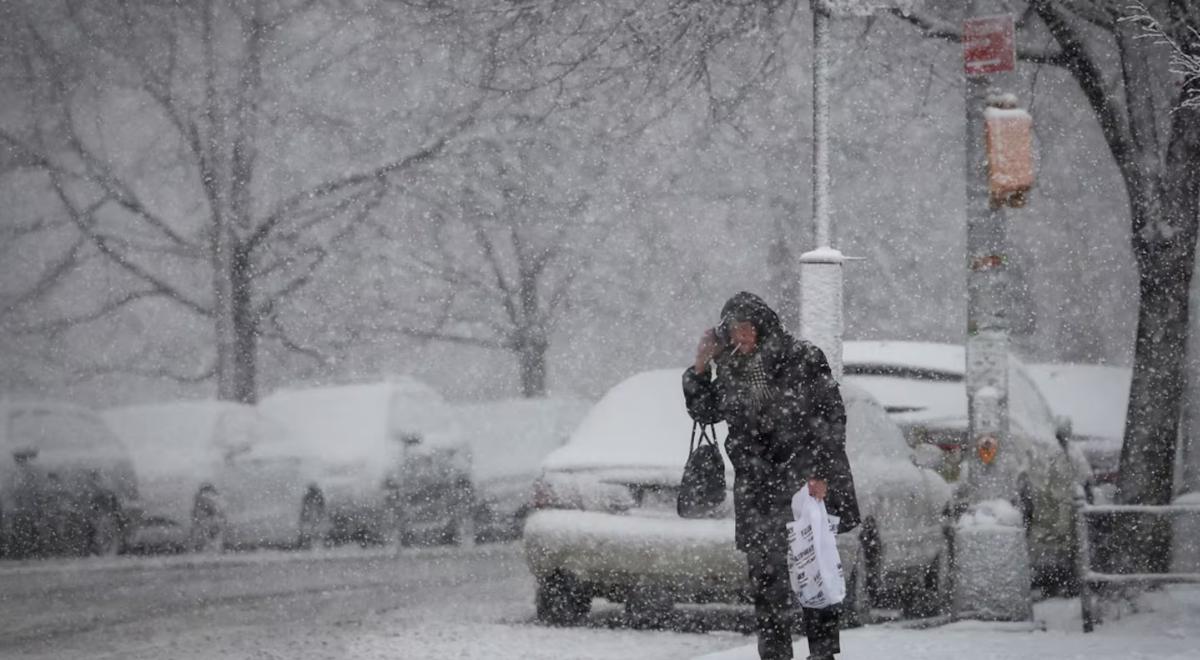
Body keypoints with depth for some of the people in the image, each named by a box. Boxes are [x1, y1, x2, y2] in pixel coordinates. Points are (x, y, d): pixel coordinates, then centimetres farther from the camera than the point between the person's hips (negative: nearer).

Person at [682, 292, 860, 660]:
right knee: (766, 575, 1)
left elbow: (831, 418, -6)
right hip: (758, 491, 4)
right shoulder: (730, 370, 9)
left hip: (809, 482, -4)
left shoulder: (804, 360, -5)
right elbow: (705, 414, 20)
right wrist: (700, 369, 5)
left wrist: (821, 473, -13)